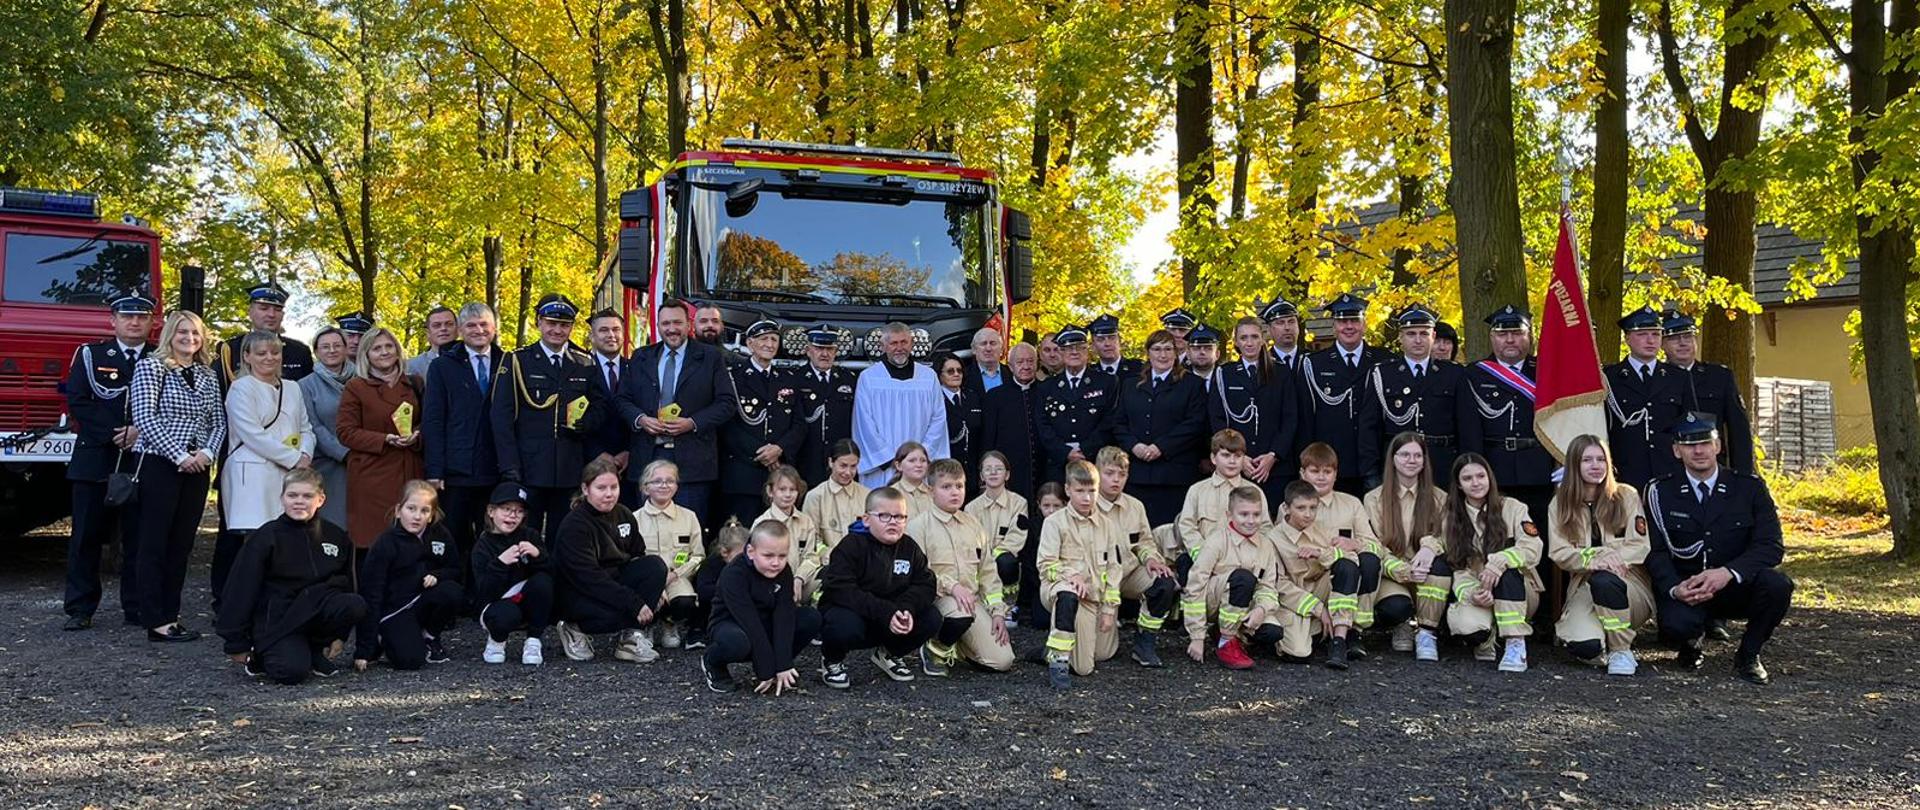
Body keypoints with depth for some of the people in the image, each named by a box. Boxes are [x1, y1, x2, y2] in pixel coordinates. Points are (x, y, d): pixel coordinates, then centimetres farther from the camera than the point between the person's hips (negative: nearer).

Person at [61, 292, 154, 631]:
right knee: (87, 536, 2)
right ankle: (80, 609, 8)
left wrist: (140, 432, -11)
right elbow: (77, 402, -2)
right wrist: (114, 434, -11)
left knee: (139, 537, 2)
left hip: (144, 461, 0)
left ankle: (138, 607, 9)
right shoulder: (89, 355, 7)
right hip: (94, 460, 0)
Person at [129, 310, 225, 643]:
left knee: (182, 544, 8)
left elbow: (219, 421, 12)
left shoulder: (208, 375, 14)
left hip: (196, 468, 6)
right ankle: (155, 621, 0)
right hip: (158, 465, -6)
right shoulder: (150, 366, -3)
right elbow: (144, 417, -12)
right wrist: (179, 455, -16)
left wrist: (207, 452, -6)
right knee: (154, 543, -2)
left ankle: (171, 615, 14)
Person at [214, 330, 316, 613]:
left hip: (289, 475, 5)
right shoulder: (241, 389, 0)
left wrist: (306, 456, -2)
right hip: (252, 474, -5)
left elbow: (306, 428, 19)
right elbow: (254, 435, -9)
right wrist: (294, 459, -9)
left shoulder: (292, 389, 18)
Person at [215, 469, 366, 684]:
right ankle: (262, 655, 7)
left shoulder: (336, 536, 5)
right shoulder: (266, 537, -7)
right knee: (292, 671, -29)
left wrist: (339, 635, 12)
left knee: (356, 605, -26)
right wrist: (237, 644, -7)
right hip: (275, 621, -4)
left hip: (315, 614, 4)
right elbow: (241, 589, -6)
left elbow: (345, 583, 15)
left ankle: (315, 651, 0)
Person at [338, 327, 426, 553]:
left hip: (411, 473, 4)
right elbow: (346, 432, -3)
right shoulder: (356, 388, 1)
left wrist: (417, 436, -2)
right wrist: (385, 440, -16)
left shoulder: (413, 385, 15)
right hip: (372, 473, -4)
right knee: (375, 534, -7)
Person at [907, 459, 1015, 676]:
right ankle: (937, 648, -8)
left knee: (1003, 661, -9)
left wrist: (998, 611, 7)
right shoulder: (918, 525, -4)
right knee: (962, 614, -40)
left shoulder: (973, 523, 15)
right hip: (937, 598, -5)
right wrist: (952, 586, -25)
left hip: (972, 599, 5)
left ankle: (956, 647, 20)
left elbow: (988, 571, 16)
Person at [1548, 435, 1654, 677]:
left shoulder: (1626, 496, 6)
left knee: (1603, 579, -39)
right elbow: (1558, 553, -3)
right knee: (1584, 645, -31)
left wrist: (1611, 558, -22)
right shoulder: (1560, 505, 8)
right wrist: (1592, 558, -22)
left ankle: (1621, 650, -15)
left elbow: (1640, 545, -3)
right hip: (1584, 587, 1)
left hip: (1631, 581, 0)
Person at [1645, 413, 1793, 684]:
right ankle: (1690, 646, 8)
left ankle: (1748, 654, -2)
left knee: (1777, 584, -30)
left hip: (1736, 589, 1)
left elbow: (1771, 547, -9)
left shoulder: (1750, 487, -1)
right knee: (1677, 624, -34)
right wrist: (1675, 588, -26)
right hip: (1684, 589, -1)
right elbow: (1655, 551, -5)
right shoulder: (1660, 493, -1)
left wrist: (1728, 573, -26)